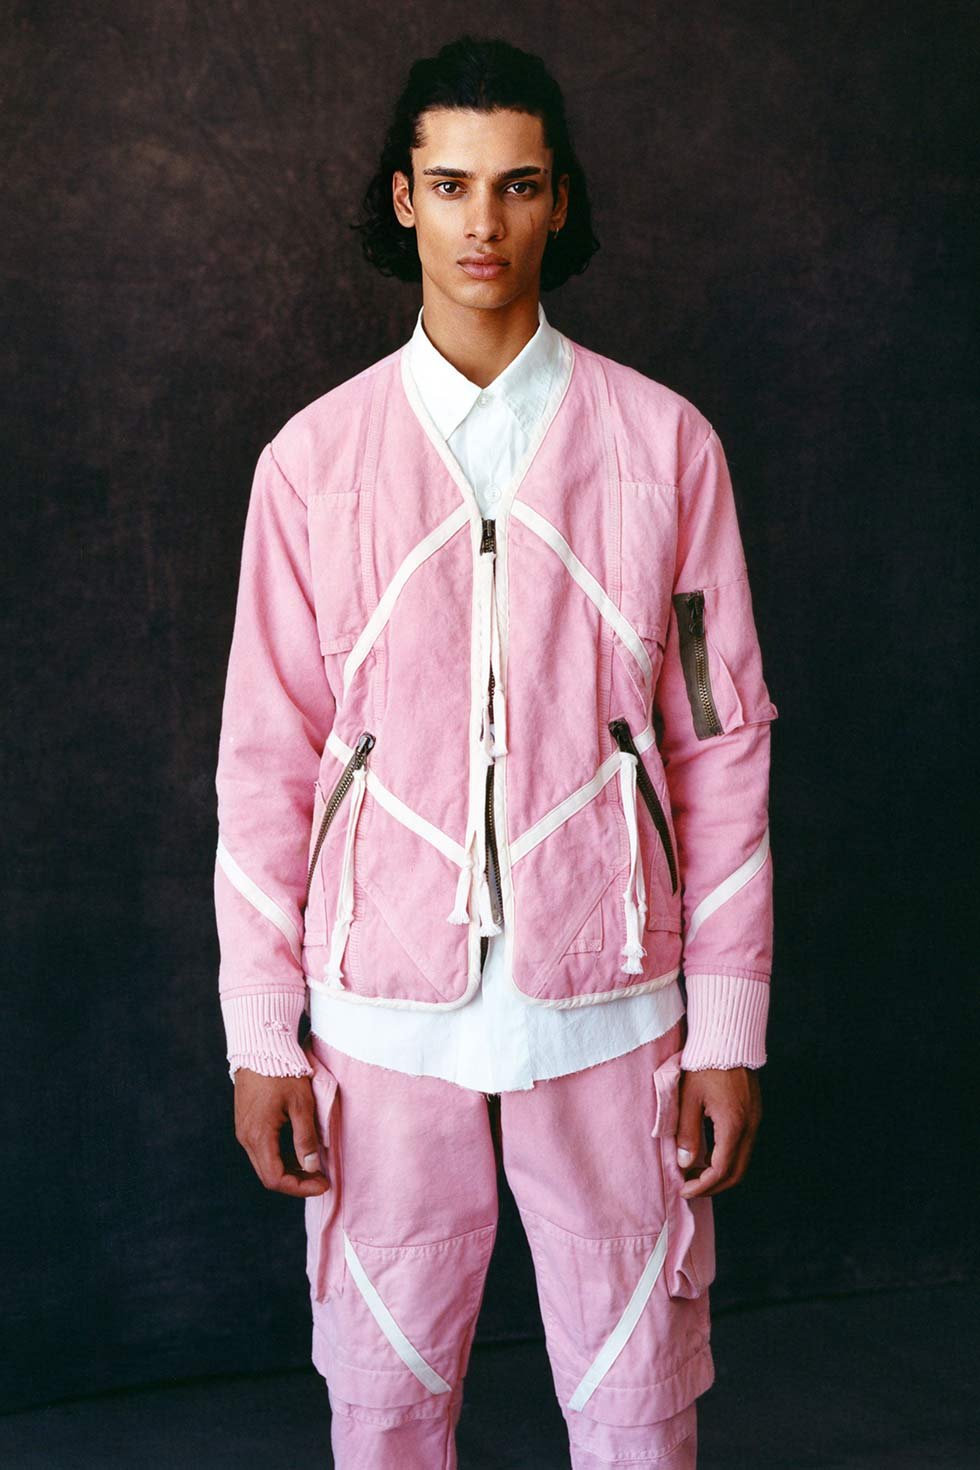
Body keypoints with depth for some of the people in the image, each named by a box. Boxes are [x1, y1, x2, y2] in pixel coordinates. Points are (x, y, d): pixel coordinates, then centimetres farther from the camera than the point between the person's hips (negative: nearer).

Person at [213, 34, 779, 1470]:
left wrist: (730, 1028, 0)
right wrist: (262, 1036, 1)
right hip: (385, 1016, 1)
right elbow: (266, 762, 4)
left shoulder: (662, 442, 1)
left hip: (609, 1008, 0)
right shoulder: (314, 459, 3)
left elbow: (722, 743, 2)